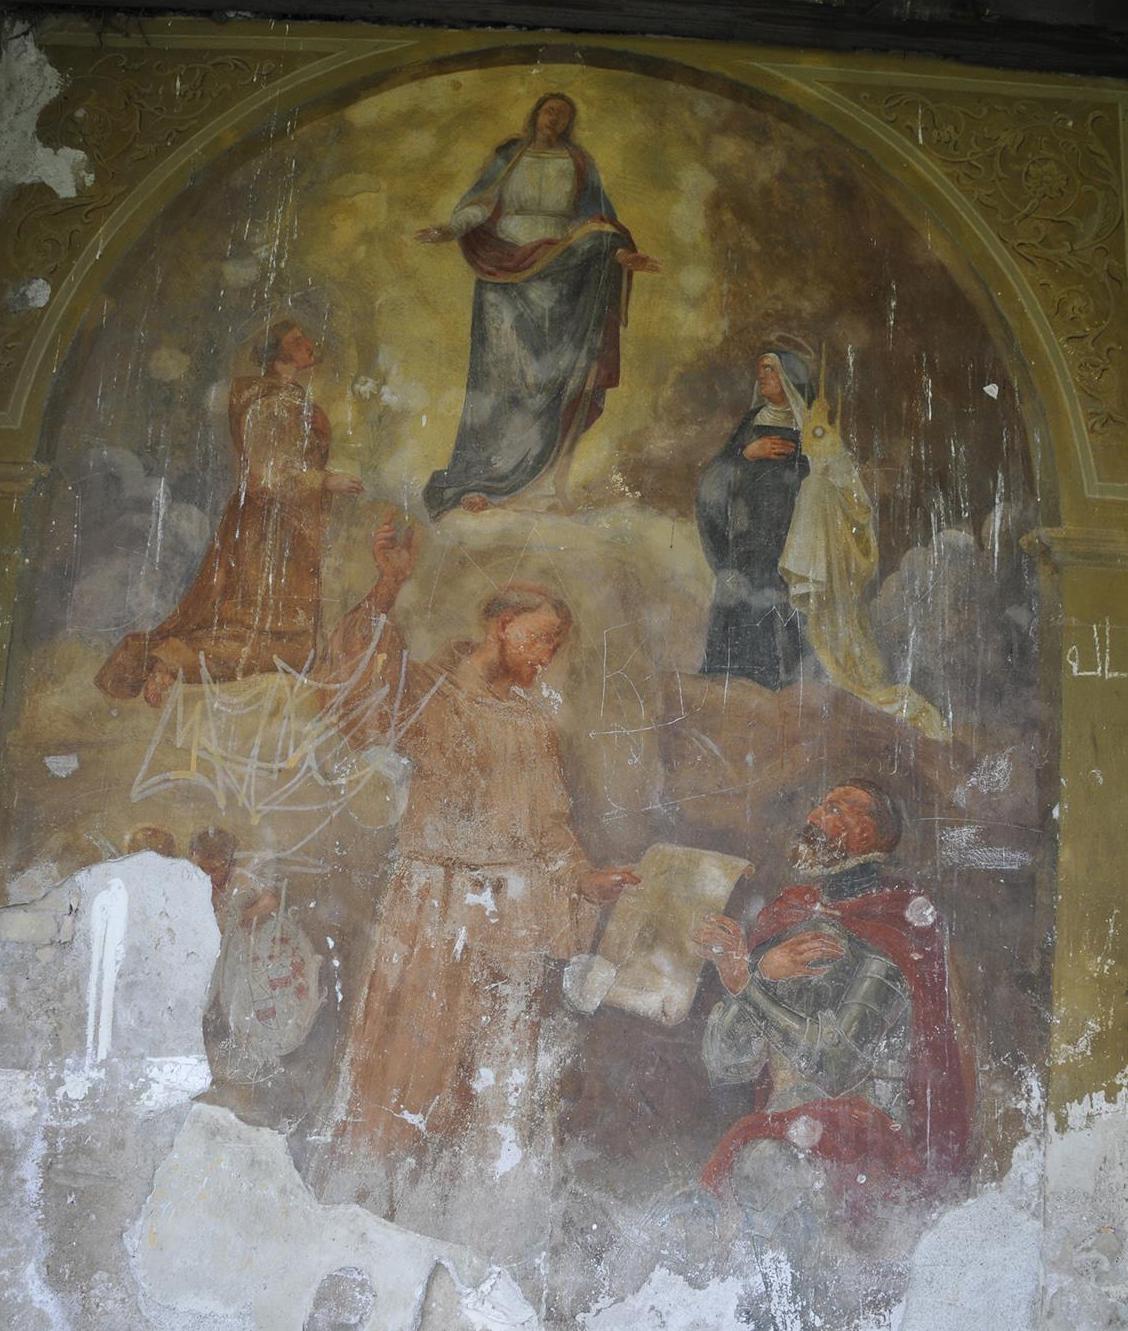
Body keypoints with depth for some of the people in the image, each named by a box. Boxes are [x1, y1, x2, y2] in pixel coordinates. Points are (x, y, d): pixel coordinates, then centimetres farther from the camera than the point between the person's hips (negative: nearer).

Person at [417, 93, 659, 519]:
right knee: (500, 374, -7)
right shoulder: (507, 157, 10)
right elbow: (477, 204, 3)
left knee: (553, 378, -5)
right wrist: (448, 230, -15)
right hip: (506, 277, -1)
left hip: (558, 280, 1)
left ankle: (547, 484, -3)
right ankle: (476, 481, -6)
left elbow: (598, 220, 8)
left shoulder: (579, 165, 12)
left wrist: (622, 254, -9)